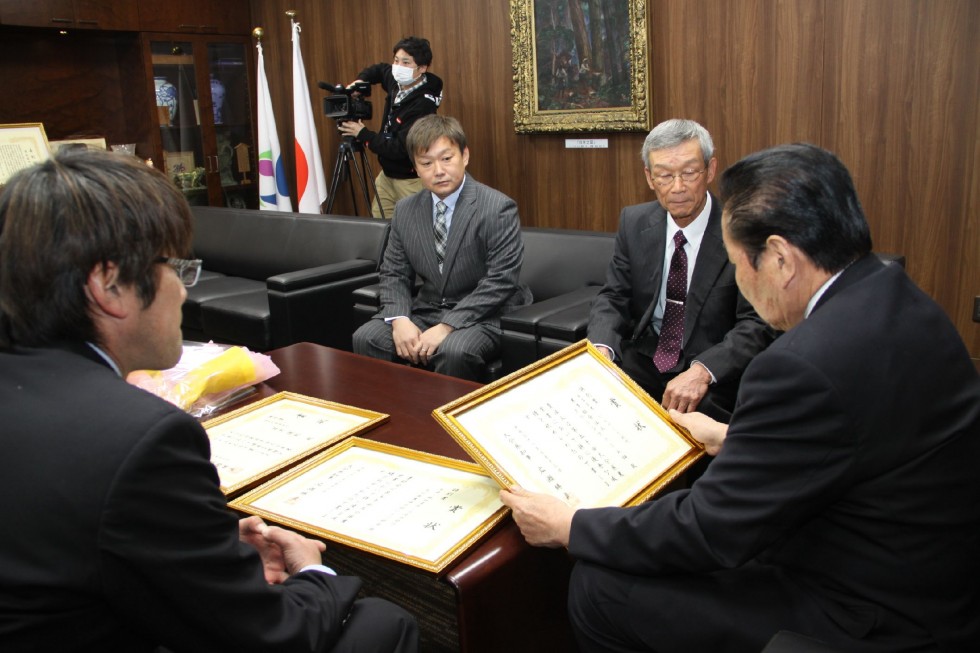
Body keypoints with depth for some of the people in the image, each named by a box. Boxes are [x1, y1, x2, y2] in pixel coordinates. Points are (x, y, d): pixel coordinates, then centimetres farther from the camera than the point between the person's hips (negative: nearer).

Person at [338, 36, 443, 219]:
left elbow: (401, 149, -29)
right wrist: (360, 81, -1)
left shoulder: (423, 104, -26)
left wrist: (362, 135, -21)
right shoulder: (397, 82, -3)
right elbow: (378, 70, 21)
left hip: (411, 181, -8)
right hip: (387, 174, 8)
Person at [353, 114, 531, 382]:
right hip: (426, 310, 5)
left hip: (483, 316, -5)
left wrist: (446, 327, -24)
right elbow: (394, 274, 8)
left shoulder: (498, 208, -12)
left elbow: (500, 281, -17)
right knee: (366, 338, -16)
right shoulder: (406, 210, 6)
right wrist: (400, 319, -13)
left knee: (453, 351, -35)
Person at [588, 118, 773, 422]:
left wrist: (702, 372, -31)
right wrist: (602, 349, -18)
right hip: (641, 364, 5)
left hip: (713, 377, -4)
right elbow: (613, 297, 4)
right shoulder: (634, 222, 3)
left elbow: (756, 323, -14)